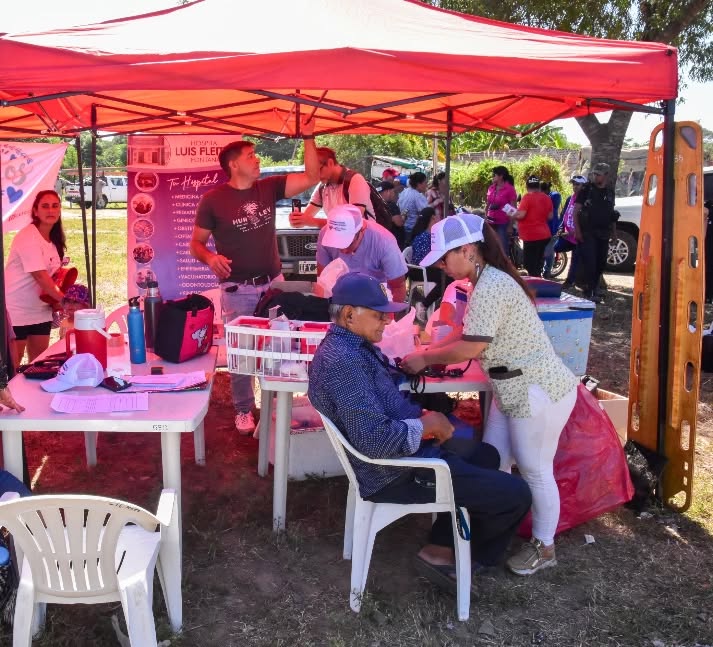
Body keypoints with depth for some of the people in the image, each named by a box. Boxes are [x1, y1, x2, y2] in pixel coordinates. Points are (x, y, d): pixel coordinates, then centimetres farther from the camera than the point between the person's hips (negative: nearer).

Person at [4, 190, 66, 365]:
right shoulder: (28, 237, -17)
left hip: (40, 310, 8)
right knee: (12, 365, 0)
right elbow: (39, 275, -23)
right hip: (16, 311, -8)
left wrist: (57, 299, -5)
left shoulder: (54, 239, 7)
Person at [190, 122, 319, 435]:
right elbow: (196, 243, -3)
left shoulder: (269, 188, 2)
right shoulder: (213, 200, -8)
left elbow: (311, 177, -2)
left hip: (273, 283, 4)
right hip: (237, 289, -3)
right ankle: (244, 410, 21)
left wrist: (308, 138, -9)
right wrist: (210, 258, -24)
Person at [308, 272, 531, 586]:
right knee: (515, 495, -5)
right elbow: (377, 441, -34)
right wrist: (428, 424, -18)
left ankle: (443, 548, 26)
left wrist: (423, 417, 1)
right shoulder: (344, 360, -27)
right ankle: (469, 555, 24)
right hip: (395, 472, -11)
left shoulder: (351, 345, 6)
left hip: (404, 448, 11)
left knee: (485, 455, 29)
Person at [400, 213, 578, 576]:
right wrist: (428, 351, 5)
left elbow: (471, 346, -23)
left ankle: (544, 548, 23)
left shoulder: (490, 287, -23)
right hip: (513, 390, 10)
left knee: (534, 470, 5)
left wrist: (424, 360, -10)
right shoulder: (488, 280, 9)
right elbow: (467, 332, 16)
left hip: (539, 393, -10)